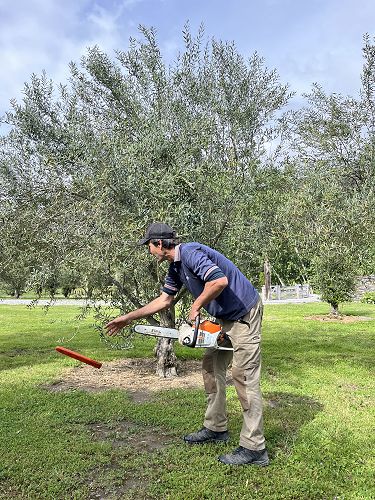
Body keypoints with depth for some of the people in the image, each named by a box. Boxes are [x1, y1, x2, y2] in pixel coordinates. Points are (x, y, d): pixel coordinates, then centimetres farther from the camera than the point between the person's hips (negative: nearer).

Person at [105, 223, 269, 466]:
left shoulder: (190, 253, -21)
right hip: (226, 318, 10)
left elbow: (220, 281, -34)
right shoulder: (175, 267, 10)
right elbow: (164, 300, 18)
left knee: (244, 376, -7)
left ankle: (254, 448, 1)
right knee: (212, 368, 14)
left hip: (244, 313, -10)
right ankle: (216, 428, 27)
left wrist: (197, 306, -18)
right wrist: (128, 318, 18)